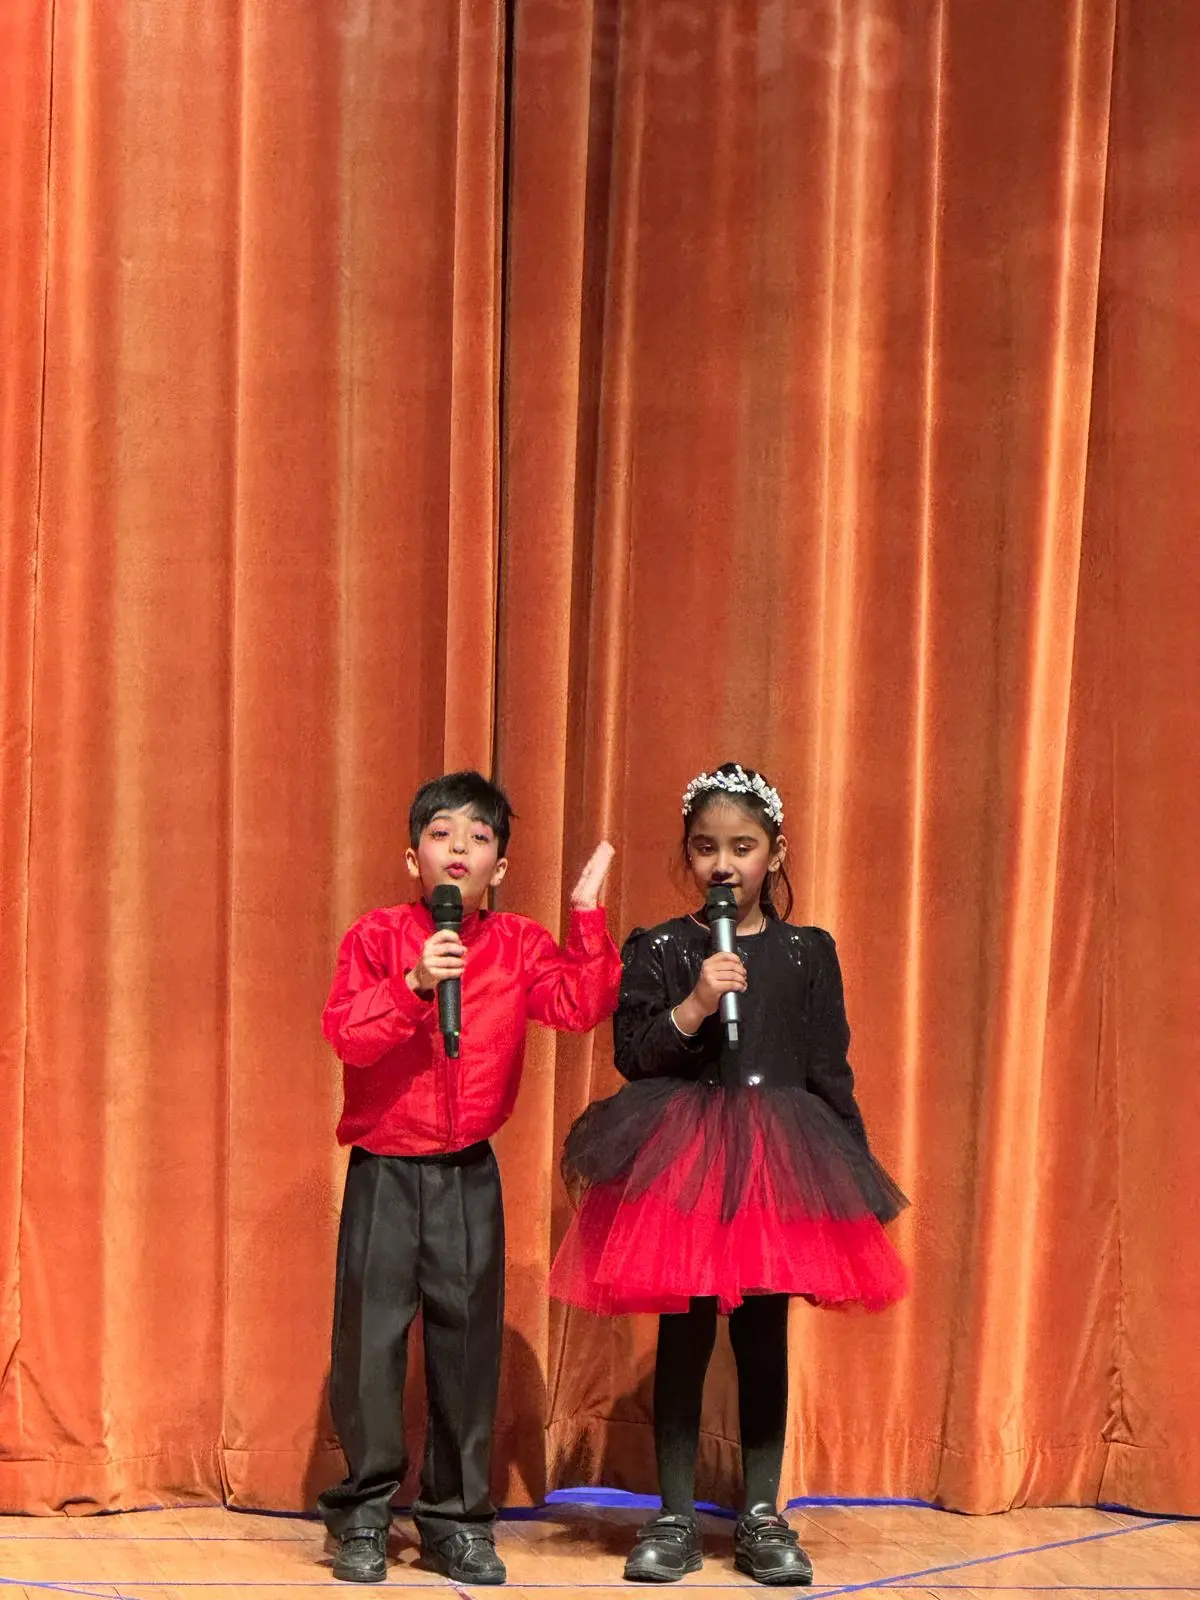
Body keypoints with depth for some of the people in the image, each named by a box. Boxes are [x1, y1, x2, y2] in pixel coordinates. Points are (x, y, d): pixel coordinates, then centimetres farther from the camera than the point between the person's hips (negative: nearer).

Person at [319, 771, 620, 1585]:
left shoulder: (519, 945, 3)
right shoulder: (379, 935, -3)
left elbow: (583, 1005, -11)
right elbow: (345, 1031, -14)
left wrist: (588, 915, -14)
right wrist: (413, 984, -25)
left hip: (470, 1174, 2)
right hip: (384, 1169, -2)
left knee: (468, 1340, 4)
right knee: (372, 1335, 0)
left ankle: (458, 1519, 16)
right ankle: (364, 1517, 13)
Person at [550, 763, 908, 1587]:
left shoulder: (808, 954, 5)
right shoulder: (658, 950, 2)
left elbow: (831, 1072, 6)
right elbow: (632, 1054, -5)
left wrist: (850, 1171, 4)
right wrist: (692, 1008, -19)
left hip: (782, 1165, 1)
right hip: (682, 1161, -1)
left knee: (765, 1335, 6)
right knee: (683, 1334, 2)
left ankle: (763, 1518, 15)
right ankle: (676, 1519, 12)